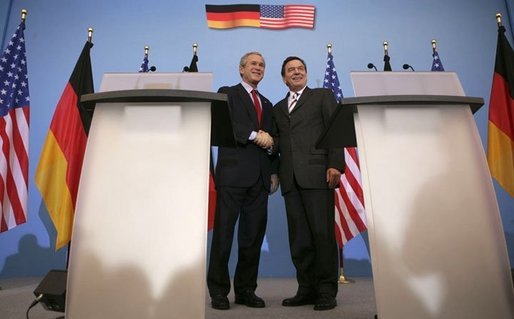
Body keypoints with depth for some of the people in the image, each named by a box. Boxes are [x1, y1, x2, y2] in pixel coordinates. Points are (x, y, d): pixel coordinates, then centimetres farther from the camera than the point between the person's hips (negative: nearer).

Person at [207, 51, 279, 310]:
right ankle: (218, 291, 11)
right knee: (223, 233, -1)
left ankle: (246, 290, 18)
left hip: (260, 177, 5)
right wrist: (255, 135, -15)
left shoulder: (267, 104, 25)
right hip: (233, 173, -5)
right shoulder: (227, 93, 9)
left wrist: (274, 171, 9)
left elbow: (269, 141, 21)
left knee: (253, 236, 6)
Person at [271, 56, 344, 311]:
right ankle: (307, 288, 14)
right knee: (298, 237, 4)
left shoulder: (323, 96, 14)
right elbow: (277, 143, 18)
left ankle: (326, 291, 8)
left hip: (317, 174, -4)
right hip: (290, 179, 4)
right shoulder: (278, 108, 25)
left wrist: (335, 165, -11)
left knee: (323, 233, -3)